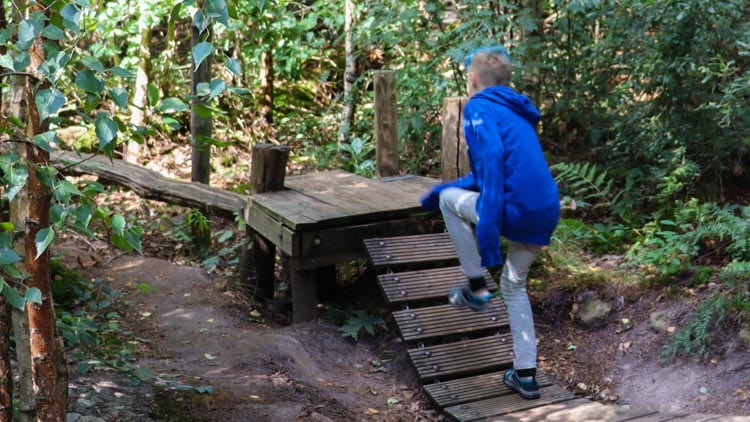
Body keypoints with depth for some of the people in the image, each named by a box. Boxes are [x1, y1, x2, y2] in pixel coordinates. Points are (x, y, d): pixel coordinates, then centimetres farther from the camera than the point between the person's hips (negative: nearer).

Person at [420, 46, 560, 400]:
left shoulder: (479, 108, -1)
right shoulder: (516, 113, 26)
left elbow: (492, 162, -18)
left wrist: (487, 229, -22)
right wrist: (439, 190, 41)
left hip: (517, 211, -8)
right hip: (545, 215, 8)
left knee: (450, 199, 18)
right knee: (514, 286, 26)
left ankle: (477, 288, 15)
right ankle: (526, 375, 25)